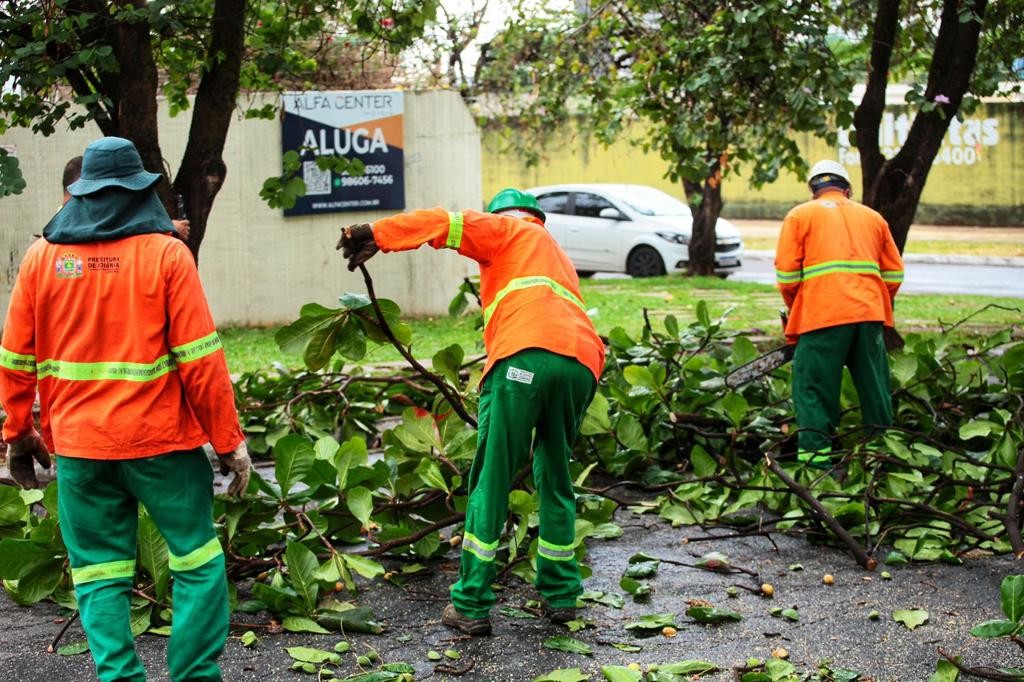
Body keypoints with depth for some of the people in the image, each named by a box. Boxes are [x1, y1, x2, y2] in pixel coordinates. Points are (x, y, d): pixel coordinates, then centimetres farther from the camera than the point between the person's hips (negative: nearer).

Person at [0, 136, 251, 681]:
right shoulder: (165, 254, -6)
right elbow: (200, 359, -10)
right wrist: (228, 441, -3)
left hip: (78, 447, 3)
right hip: (161, 442, -3)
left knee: (100, 575, 10)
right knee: (198, 561, 10)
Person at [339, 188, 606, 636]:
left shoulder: (506, 230, 21)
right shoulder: (558, 257, 39)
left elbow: (445, 224, 4)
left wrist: (377, 235, 3)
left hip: (526, 357, -6)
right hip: (582, 362, 7)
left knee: (491, 483, 0)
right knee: (556, 482, 21)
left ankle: (471, 606, 3)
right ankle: (561, 595, 24)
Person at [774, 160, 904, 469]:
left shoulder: (800, 215, 12)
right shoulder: (872, 217, 21)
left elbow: (786, 272, 3)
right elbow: (894, 273, 17)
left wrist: (795, 310, 16)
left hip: (821, 316, -3)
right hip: (869, 315, 3)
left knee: (814, 389, 0)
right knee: (875, 388, 13)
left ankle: (815, 455, -5)